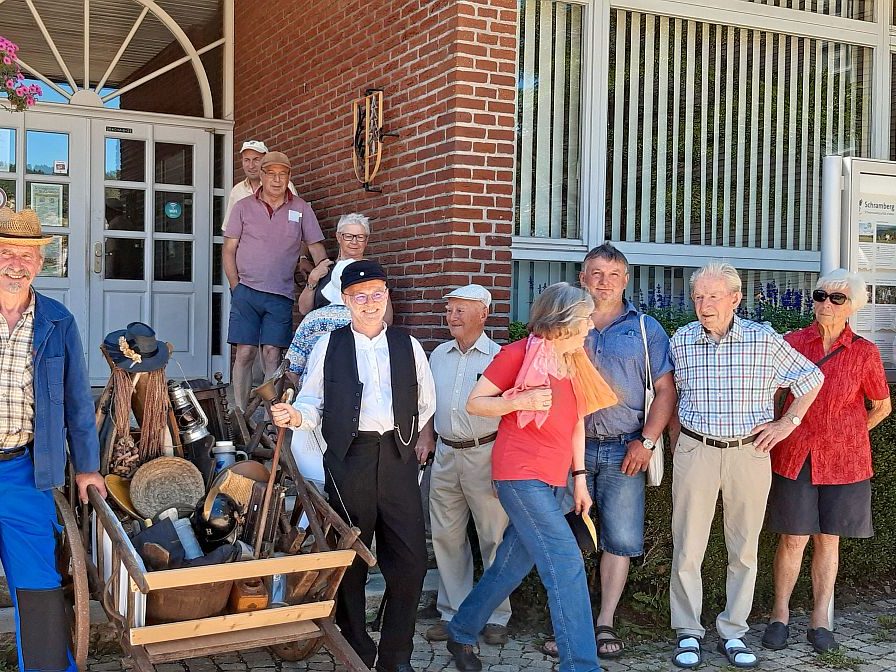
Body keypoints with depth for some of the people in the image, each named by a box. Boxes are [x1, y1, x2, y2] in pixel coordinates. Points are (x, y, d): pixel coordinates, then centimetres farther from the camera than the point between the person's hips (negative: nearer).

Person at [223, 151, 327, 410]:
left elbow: (317, 249, 8)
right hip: (246, 291, 0)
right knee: (244, 352, -2)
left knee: (271, 353, -2)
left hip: (281, 295, 0)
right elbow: (229, 249, 6)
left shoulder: (301, 209, 8)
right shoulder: (244, 207, 6)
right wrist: (236, 286, -2)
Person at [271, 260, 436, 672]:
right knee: (351, 559, 5)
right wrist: (295, 416, -18)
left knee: (410, 560, -1)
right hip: (348, 458, -1)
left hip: (397, 456, 2)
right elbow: (312, 402, 2)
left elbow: (426, 402, 20)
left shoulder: (407, 346, 11)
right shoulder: (329, 345, 6)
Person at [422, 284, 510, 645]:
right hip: (446, 454, 5)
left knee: (494, 537, 1)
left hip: (486, 454, -5)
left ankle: (496, 616, 12)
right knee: (447, 536, 8)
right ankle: (453, 611, 19)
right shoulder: (438, 356, 12)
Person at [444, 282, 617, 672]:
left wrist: (579, 477, 13)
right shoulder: (519, 354, -9)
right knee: (566, 564, -13)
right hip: (521, 474, -8)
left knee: (512, 564, 15)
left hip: (553, 479, 8)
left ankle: (461, 634, 33)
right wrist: (522, 400, -19)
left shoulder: (574, 362, 11)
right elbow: (474, 403, -4)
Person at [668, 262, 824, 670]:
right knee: (687, 548, 0)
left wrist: (788, 423, 3)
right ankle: (688, 633, 14)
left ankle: (733, 633, 22)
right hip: (695, 451, 0)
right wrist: (674, 446, 8)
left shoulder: (764, 340, -2)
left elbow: (812, 379, 10)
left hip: (750, 453, 0)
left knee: (744, 550, 8)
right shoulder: (681, 340, 2)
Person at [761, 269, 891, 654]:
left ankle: (820, 620, 21)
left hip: (842, 460, 1)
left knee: (828, 539, 9)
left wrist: (848, 436, 10)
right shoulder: (792, 343, -3)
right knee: (793, 538, 2)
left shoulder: (864, 353, -2)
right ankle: (780, 615, 18)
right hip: (794, 456, 0)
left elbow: (882, 406, 11)